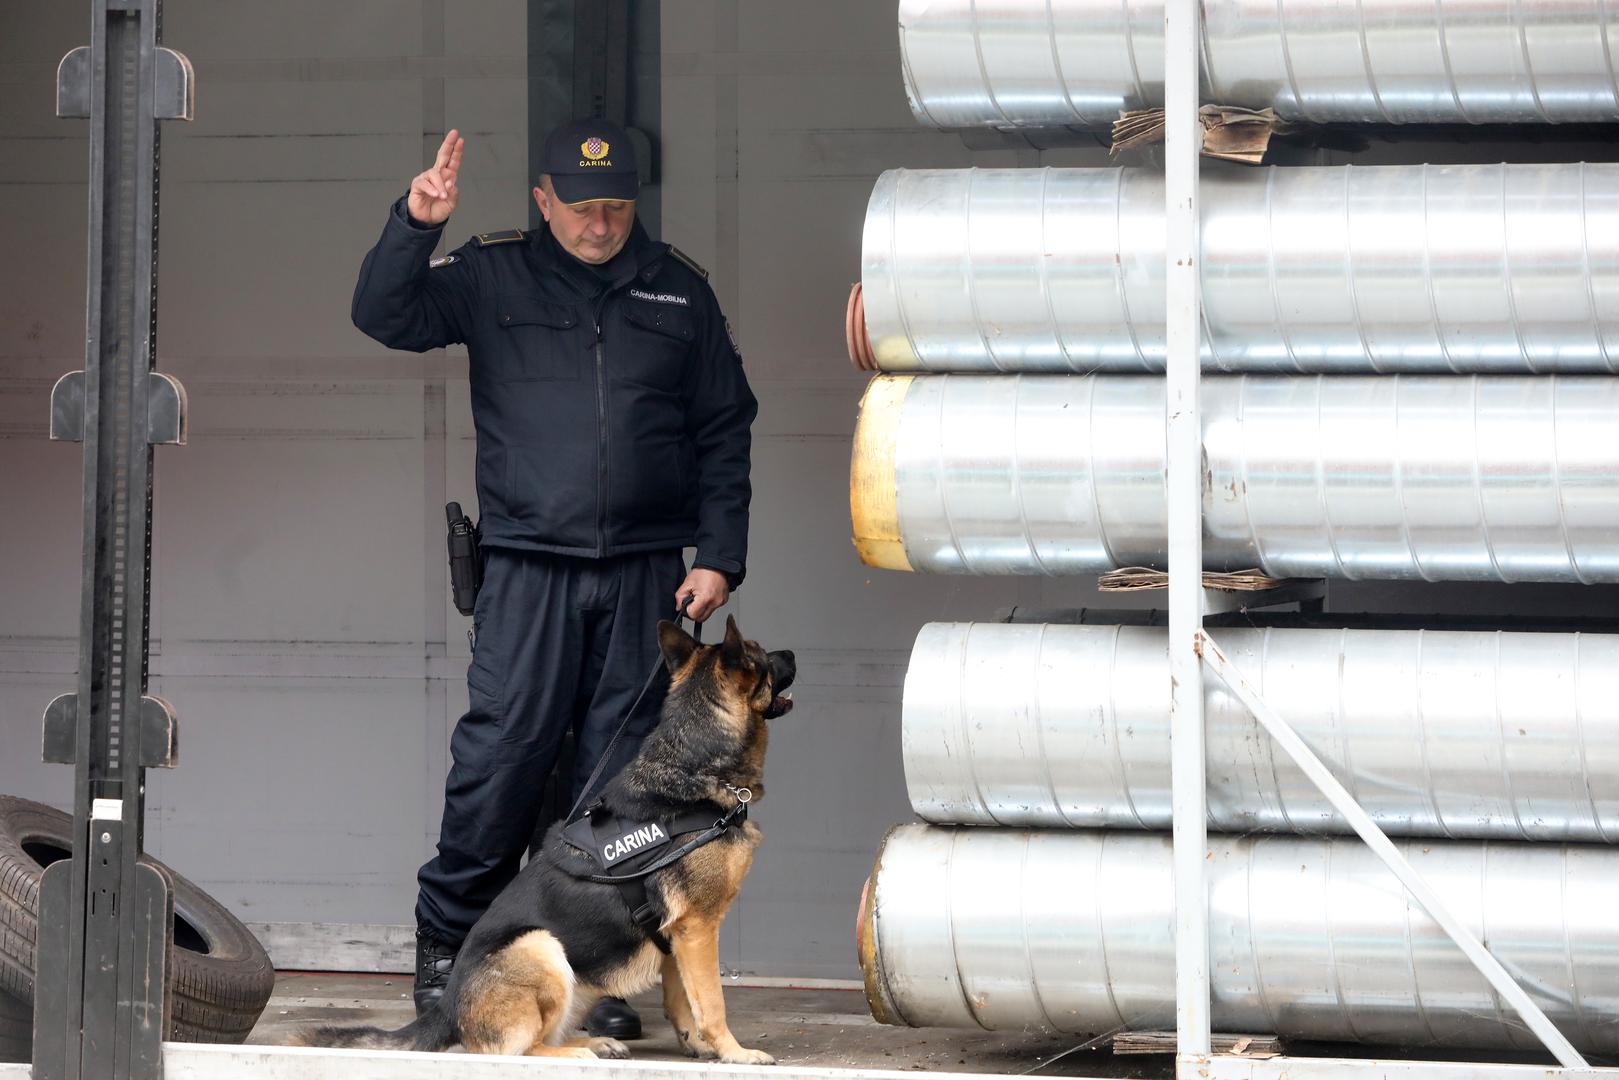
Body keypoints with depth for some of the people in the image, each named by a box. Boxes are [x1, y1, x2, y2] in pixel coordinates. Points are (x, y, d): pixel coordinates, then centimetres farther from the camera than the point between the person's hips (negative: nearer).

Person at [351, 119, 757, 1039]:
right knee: (499, 759, -7)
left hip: (646, 578, 2)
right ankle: (447, 942, 9)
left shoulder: (679, 291, 12)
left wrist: (720, 557, 6)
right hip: (528, 571, -2)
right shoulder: (492, 278, 8)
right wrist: (416, 226, -19)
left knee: (625, 775, 2)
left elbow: (724, 434, 14)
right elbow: (386, 315, -3)